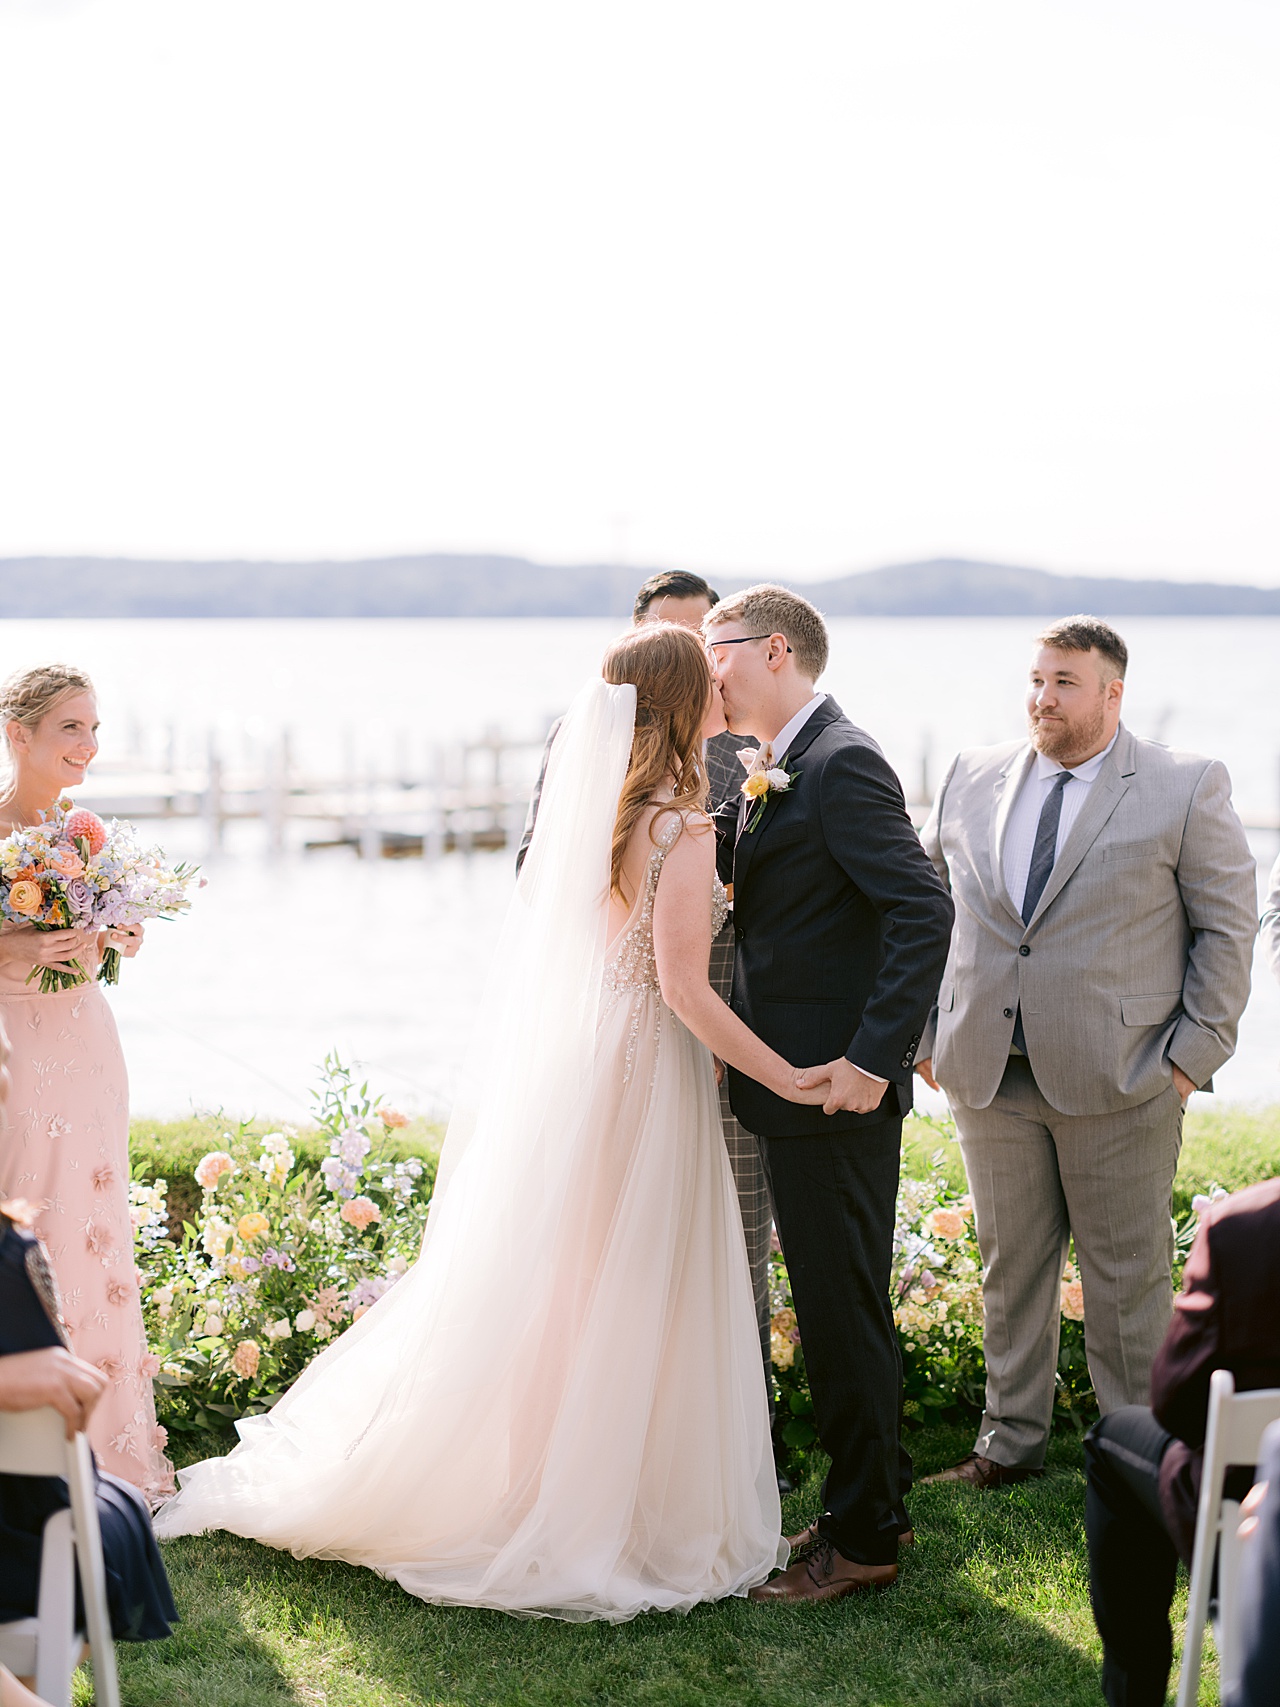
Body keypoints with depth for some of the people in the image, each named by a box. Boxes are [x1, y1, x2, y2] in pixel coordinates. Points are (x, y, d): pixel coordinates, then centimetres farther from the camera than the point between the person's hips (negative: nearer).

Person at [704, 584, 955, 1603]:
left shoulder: (842, 763, -16)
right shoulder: (773, 772, 15)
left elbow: (924, 911, -24)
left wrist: (874, 1058, -27)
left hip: (836, 1086, -10)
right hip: (795, 1079, 10)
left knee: (842, 1308, -1)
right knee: (839, 1300, 18)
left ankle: (861, 1540, 10)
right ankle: (879, 1499, 31)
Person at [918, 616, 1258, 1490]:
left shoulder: (1188, 787, -1)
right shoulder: (973, 778, 10)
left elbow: (1227, 926, 0)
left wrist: (1196, 1051, -6)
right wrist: (930, 1033, 10)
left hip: (1120, 1083, -3)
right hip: (991, 1077, 4)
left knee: (1128, 1276, 5)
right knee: (1011, 1266, 12)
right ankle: (1011, 1442, 26)